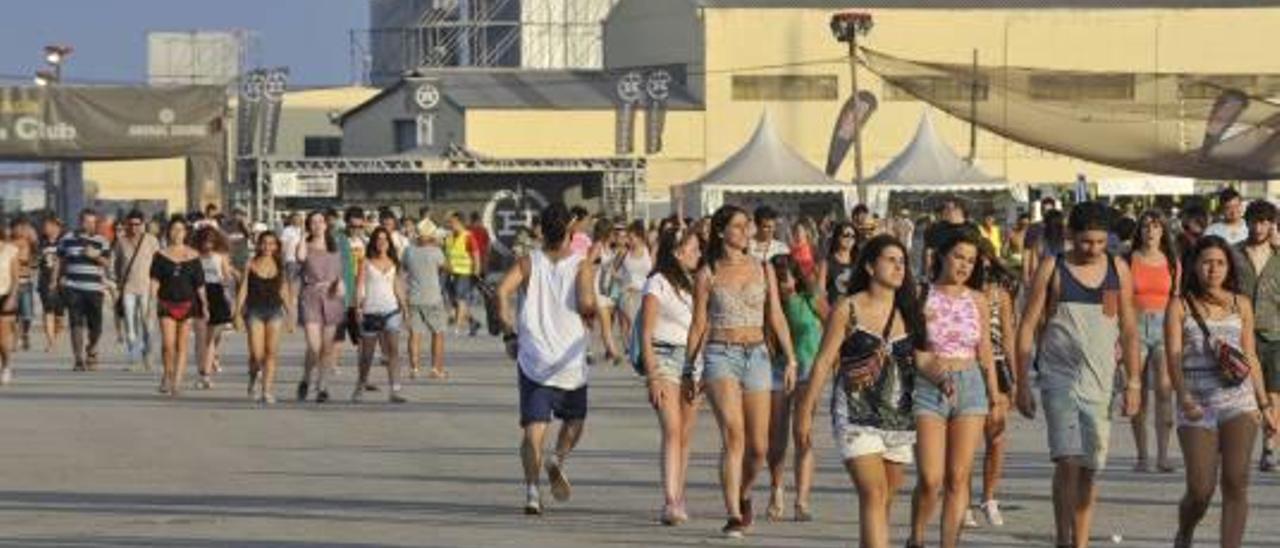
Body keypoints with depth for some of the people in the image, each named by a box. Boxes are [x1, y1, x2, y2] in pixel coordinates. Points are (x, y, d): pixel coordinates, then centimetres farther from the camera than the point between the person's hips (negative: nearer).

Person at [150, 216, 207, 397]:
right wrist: (153, 299, -17)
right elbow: (155, 280, -2)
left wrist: (203, 305, 7)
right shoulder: (161, 255, 4)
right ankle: (167, 374, 13)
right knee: (168, 344, -10)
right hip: (167, 304, -1)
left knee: (182, 346, 0)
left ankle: (177, 381, 3)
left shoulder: (193, 256, 6)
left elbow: (199, 283, 8)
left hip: (187, 304, 1)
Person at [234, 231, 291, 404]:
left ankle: (267, 390, -4)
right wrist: (238, 314, -3)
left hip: (275, 311, 2)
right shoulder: (250, 265, 3)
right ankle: (254, 377, 23)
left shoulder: (279, 266, 8)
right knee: (257, 354, -8)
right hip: (255, 311, -2)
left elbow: (284, 292, 12)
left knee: (272, 352, -7)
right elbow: (243, 290, 3)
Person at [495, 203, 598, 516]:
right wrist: (592, 313, 7)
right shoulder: (581, 265, -2)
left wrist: (510, 333, -1)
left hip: (533, 358, 1)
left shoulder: (529, 262, 5)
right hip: (570, 359, -1)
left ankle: (532, 490, -14)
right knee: (574, 419, 20)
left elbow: (502, 292, -9)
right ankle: (557, 460, -6)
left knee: (533, 427, 1)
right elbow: (586, 304, -17)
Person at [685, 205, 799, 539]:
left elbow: (776, 318, 10)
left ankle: (743, 495, 34)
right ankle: (734, 516, -21)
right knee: (733, 435, -20)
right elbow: (698, 325, 6)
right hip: (721, 356, -3)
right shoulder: (708, 274, 2)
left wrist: (790, 360, 3)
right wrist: (688, 370, 7)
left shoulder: (763, 269, 9)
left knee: (759, 446, 4)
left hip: (756, 356, 3)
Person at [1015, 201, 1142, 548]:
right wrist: (1022, 384, -3)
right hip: (1059, 376, -3)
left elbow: (1129, 329, 14)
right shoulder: (1052, 269, -1)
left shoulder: (1118, 270, 7)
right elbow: (1028, 326, 1)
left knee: (1091, 466, 6)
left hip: (1100, 379, 3)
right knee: (1068, 461, -16)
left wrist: (1133, 382, 10)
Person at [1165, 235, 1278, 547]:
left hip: (1238, 399, 2)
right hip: (1197, 405, -2)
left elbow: (1251, 358, 17)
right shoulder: (1180, 306, 3)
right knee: (1201, 491, -2)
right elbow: (1174, 356, -6)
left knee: (1236, 483, -12)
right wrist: (1184, 397, -22)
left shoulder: (1240, 305, 11)